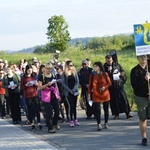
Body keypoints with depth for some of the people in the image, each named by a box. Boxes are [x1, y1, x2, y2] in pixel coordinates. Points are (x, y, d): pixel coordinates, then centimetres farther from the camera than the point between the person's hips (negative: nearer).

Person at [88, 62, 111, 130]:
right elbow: (90, 85, 2)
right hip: (96, 95, -1)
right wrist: (89, 94, -2)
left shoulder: (105, 74, -1)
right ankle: (99, 124, -7)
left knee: (106, 109, 9)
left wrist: (105, 87, -15)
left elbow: (109, 83, 3)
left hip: (105, 94, 1)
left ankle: (106, 123, 21)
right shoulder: (92, 76, 1)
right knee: (97, 110, -10)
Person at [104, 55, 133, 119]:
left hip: (119, 84, 1)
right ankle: (116, 114, 10)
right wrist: (108, 71, -19)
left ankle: (128, 113, 1)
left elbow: (123, 71, 12)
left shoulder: (117, 65, 7)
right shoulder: (104, 67, 1)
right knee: (113, 100, 1)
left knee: (123, 98, -2)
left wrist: (120, 73, -9)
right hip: (111, 86, -1)